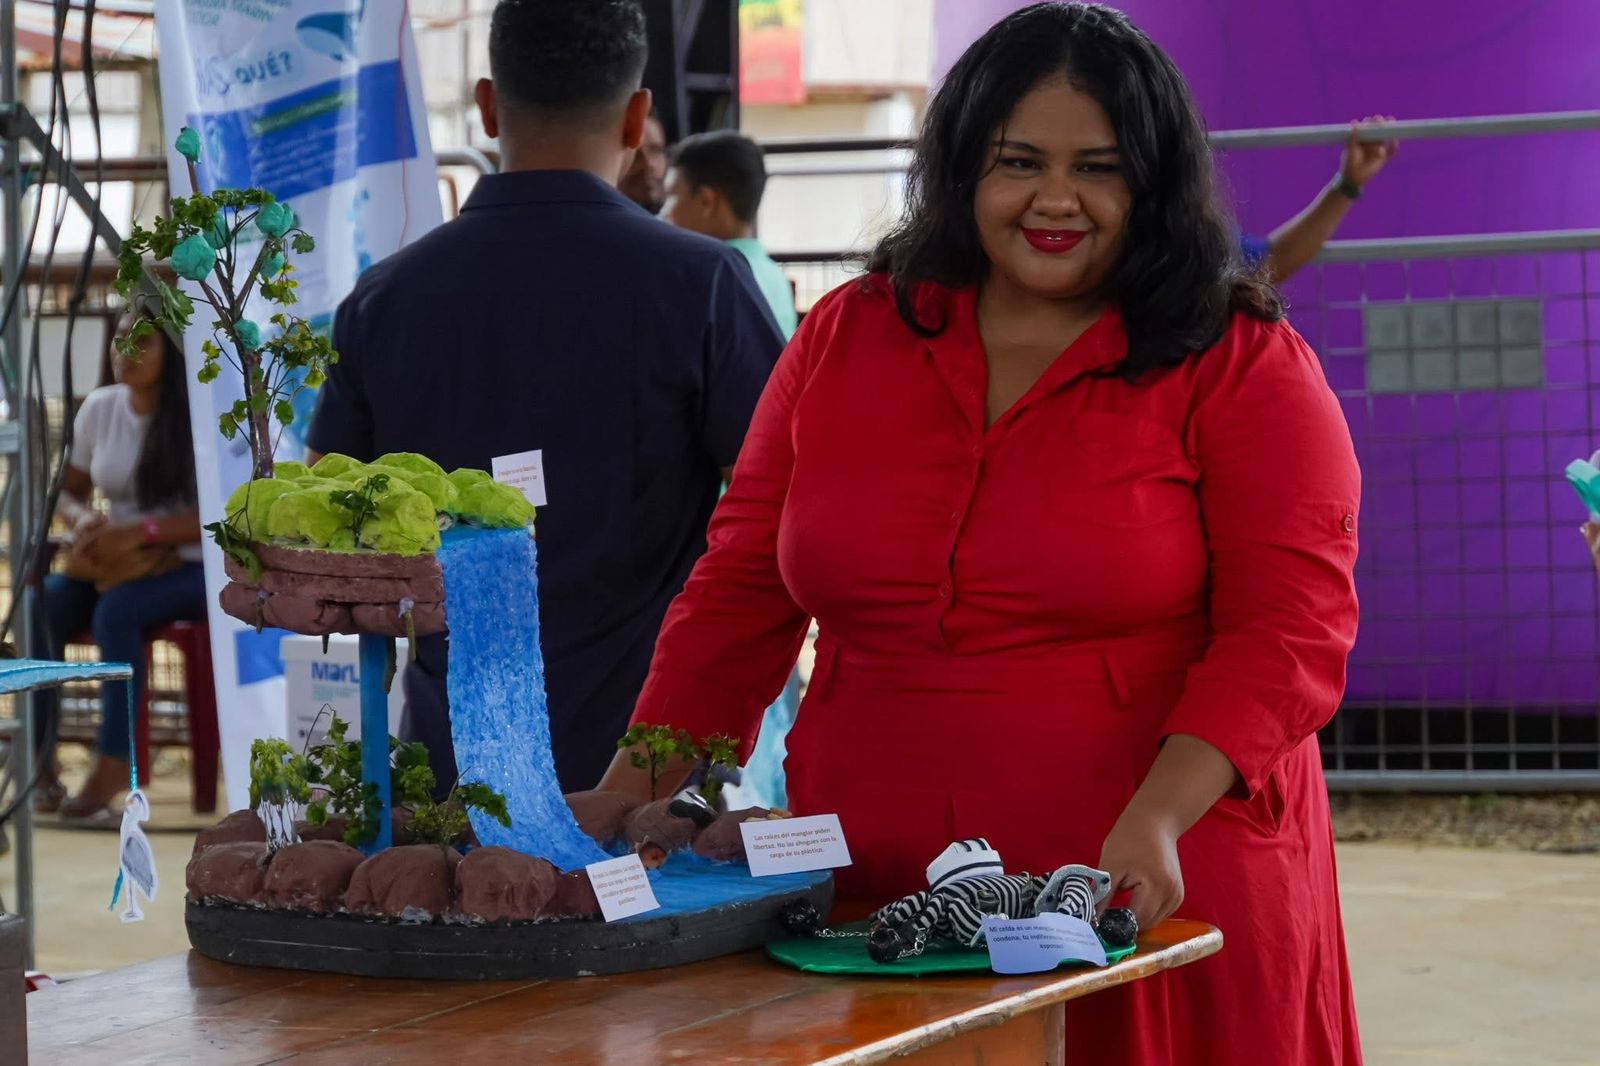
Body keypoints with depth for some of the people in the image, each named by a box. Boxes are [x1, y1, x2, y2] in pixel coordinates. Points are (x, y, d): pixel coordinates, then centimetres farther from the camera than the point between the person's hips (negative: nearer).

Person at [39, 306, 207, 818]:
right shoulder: (99, 408, 5)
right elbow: (67, 491, 14)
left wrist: (142, 531, -26)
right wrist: (82, 519, -10)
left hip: (188, 568, -5)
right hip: (114, 563, 5)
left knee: (116, 611, -36)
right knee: (41, 606, -26)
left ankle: (114, 761, -29)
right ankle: (40, 756, -23)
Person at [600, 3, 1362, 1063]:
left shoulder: (1242, 366, -2)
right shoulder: (846, 338, 9)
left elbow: (1289, 629, -9)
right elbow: (739, 597, 10)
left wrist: (1155, 820, -24)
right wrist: (621, 815, 0)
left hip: (1157, 909, -2)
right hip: (870, 911, 3)